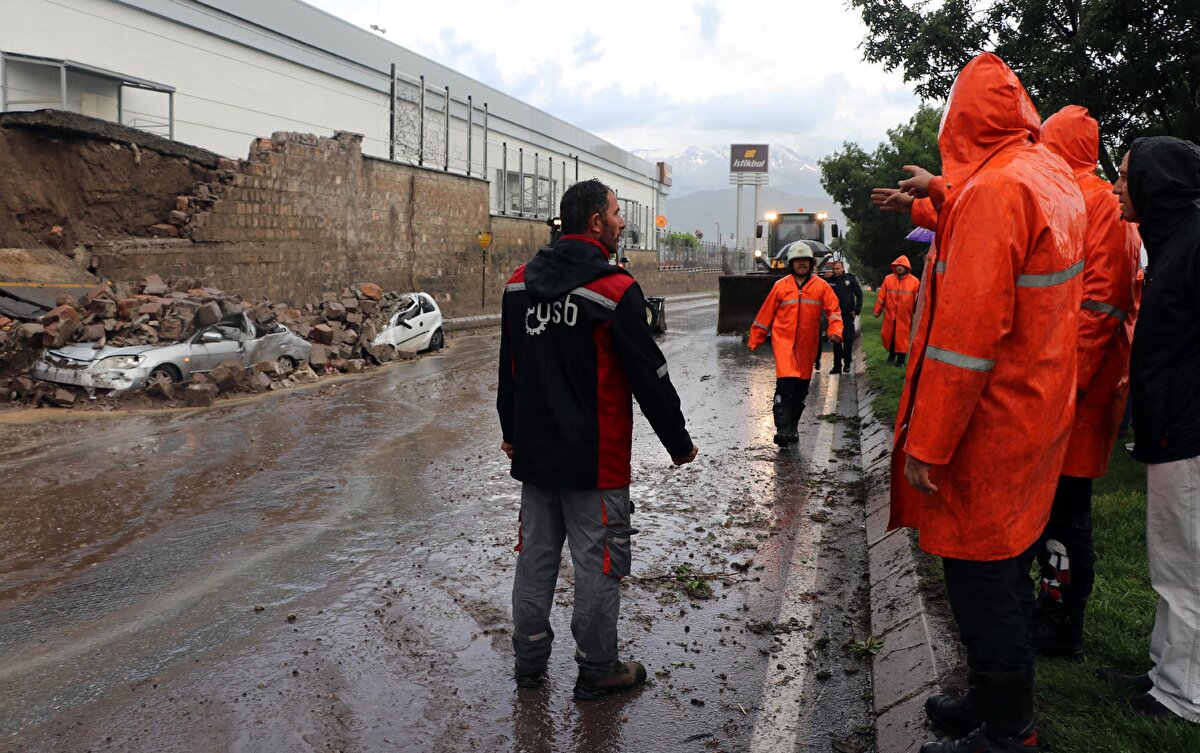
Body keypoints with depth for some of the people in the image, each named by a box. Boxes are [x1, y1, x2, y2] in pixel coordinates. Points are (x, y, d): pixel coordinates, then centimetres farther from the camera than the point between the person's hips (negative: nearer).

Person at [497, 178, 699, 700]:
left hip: (533, 452, 7)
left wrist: (511, 431, 25)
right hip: (595, 459, -6)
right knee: (598, 562, 7)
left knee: (536, 554, 17)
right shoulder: (615, 290, -16)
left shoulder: (519, 282, 5)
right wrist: (679, 442, -1)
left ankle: (529, 661, 30)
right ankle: (596, 671, 20)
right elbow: (650, 376, -13)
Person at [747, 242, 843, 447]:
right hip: (783, 340, -2)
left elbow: (833, 309, 1)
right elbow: (765, 314, 7)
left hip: (807, 345, 3)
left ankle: (793, 427, 27)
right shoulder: (781, 286, 3)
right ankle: (782, 429, -19)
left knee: (801, 387, 11)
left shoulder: (821, 286, 5)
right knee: (786, 383, -19)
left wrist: (835, 330, -18)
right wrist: (755, 341, 9)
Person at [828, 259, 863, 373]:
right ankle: (837, 365, 9)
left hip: (848, 315, -1)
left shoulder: (850, 278, -1)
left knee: (848, 340, 2)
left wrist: (856, 310, -3)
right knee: (836, 341, 3)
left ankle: (847, 364, 13)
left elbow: (859, 294, 4)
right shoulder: (830, 280, 2)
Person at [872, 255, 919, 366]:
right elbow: (881, 296, 2)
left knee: (902, 337, 3)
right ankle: (891, 353, 36)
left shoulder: (914, 281, -5)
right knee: (887, 336, 12)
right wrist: (877, 310, 3)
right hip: (889, 315, 2)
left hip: (904, 317, -2)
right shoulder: (888, 279, 0)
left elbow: (917, 300, -3)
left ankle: (900, 358, 15)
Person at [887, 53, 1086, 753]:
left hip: (989, 431, -10)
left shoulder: (995, 189, -21)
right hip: (1040, 417, 10)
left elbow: (968, 332, -26)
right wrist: (941, 198, 34)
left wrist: (926, 445, -21)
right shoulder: (1056, 177, 8)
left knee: (984, 584, 3)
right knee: (1006, 570, 20)